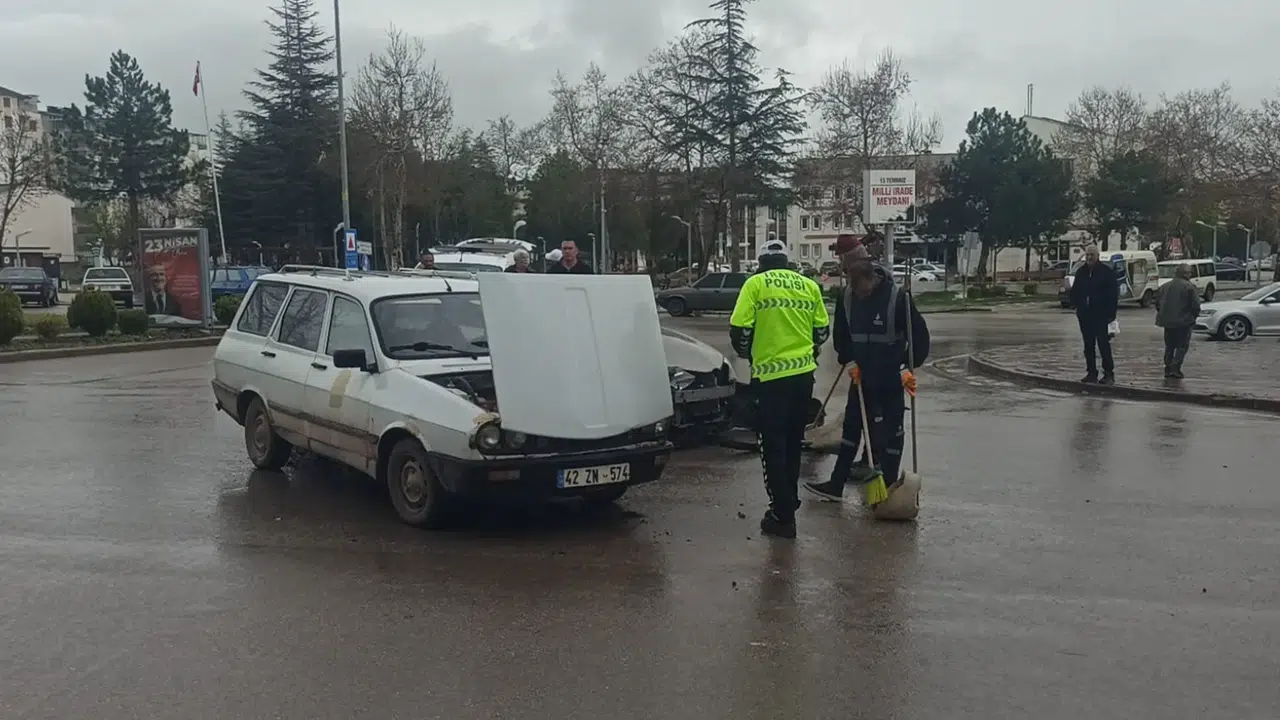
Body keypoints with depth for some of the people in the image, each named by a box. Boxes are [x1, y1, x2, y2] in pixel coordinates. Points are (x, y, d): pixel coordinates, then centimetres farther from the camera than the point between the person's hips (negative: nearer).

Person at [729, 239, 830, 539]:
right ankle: (788, 501, 32)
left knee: (773, 446, 2)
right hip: (804, 373, 5)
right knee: (793, 441, 19)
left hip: (771, 375, -5)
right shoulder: (809, 285, 9)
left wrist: (746, 353, 12)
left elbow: (739, 329, -8)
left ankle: (783, 516, 2)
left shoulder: (755, 283, -4)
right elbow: (822, 330, 11)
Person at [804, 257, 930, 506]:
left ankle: (889, 486, 12)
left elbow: (920, 335, -13)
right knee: (851, 427, 11)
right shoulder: (846, 298, -6)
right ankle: (836, 484, 17)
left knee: (891, 432, 3)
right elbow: (840, 335, 9)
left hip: (891, 378, -5)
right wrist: (849, 361, -2)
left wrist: (909, 368, -17)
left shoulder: (897, 297, -20)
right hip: (861, 375, 5)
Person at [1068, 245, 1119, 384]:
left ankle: (1109, 374, -3)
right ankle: (1091, 373, 14)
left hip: (1100, 315, -5)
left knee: (1103, 344, -7)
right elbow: (1075, 291, 19)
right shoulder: (1081, 272, 12)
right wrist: (1076, 305, 4)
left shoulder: (1106, 272, -2)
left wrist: (1111, 313, -10)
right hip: (1084, 315, 5)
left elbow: (1113, 294, -4)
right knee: (1088, 346, 8)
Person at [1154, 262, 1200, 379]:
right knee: (1182, 346, 3)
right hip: (1183, 321, -5)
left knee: (1169, 346, 16)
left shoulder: (1164, 286, 8)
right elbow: (1196, 305, -12)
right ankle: (1175, 369, -8)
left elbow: (1157, 303, 11)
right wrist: (1194, 316, 6)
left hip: (1167, 321, 5)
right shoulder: (1190, 287, -10)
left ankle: (1168, 369, 13)